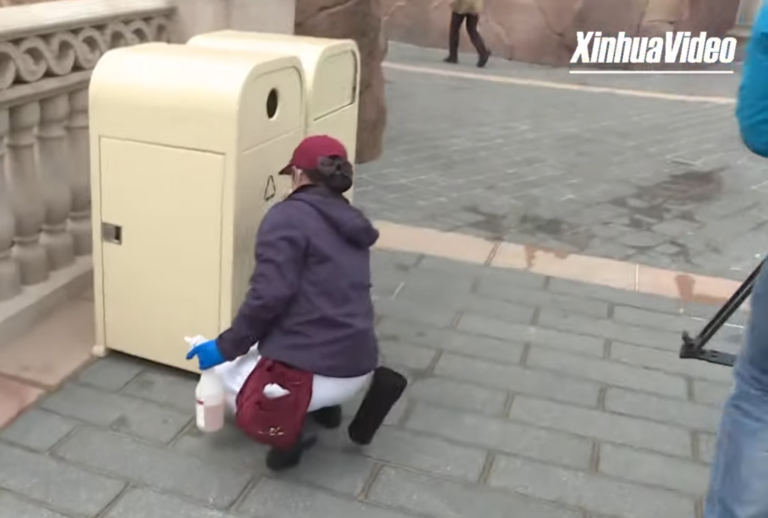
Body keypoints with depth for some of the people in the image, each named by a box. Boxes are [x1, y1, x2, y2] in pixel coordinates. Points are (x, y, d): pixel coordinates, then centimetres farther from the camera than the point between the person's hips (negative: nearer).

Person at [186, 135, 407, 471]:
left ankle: (284, 429, -3)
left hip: (312, 373, -7)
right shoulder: (352, 223, 15)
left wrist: (225, 347, -4)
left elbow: (270, 295, -18)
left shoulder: (289, 216, -7)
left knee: (223, 365, 24)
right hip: (357, 369, 8)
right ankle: (325, 405, 13)